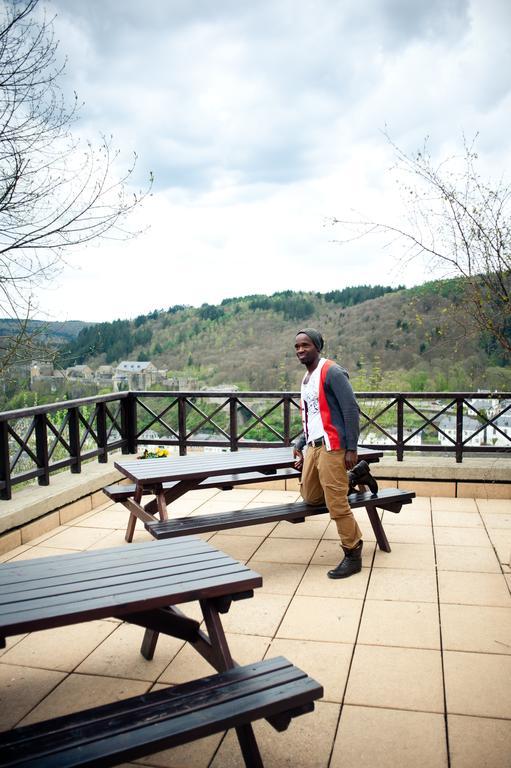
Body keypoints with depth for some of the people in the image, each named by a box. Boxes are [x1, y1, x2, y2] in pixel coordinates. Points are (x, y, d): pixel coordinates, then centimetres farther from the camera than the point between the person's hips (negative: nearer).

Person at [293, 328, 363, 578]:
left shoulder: (332, 372, -10)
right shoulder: (306, 378, 17)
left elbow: (351, 410, -15)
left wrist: (351, 448, -19)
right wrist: (300, 447, 17)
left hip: (331, 447, -9)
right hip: (312, 446, 9)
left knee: (337, 504, -7)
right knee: (310, 497, 17)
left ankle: (353, 556, 7)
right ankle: (351, 478, 30)